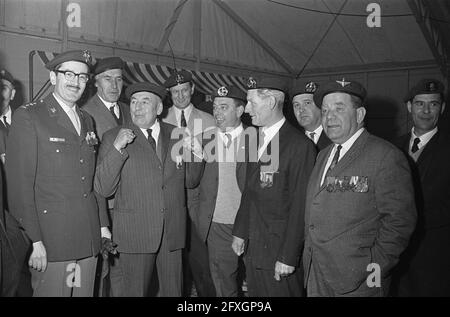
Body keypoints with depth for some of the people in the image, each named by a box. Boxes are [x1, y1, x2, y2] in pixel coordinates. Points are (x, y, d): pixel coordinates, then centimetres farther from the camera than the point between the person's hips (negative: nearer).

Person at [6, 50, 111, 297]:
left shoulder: (87, 121, 15)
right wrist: (34, 241, -15)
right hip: (50, 240, -6)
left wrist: (103, 225, 12)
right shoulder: (27, 117, -6)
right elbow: (19, 184, -11)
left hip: (89, 239, 6)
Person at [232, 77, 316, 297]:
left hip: (280, 251, -7)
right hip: (253, 248, 7)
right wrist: (240, 232, 11)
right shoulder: (256, 139, 9)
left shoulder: (300, 145, -15)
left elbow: (299, 207, -16)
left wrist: (288, 257, -16)